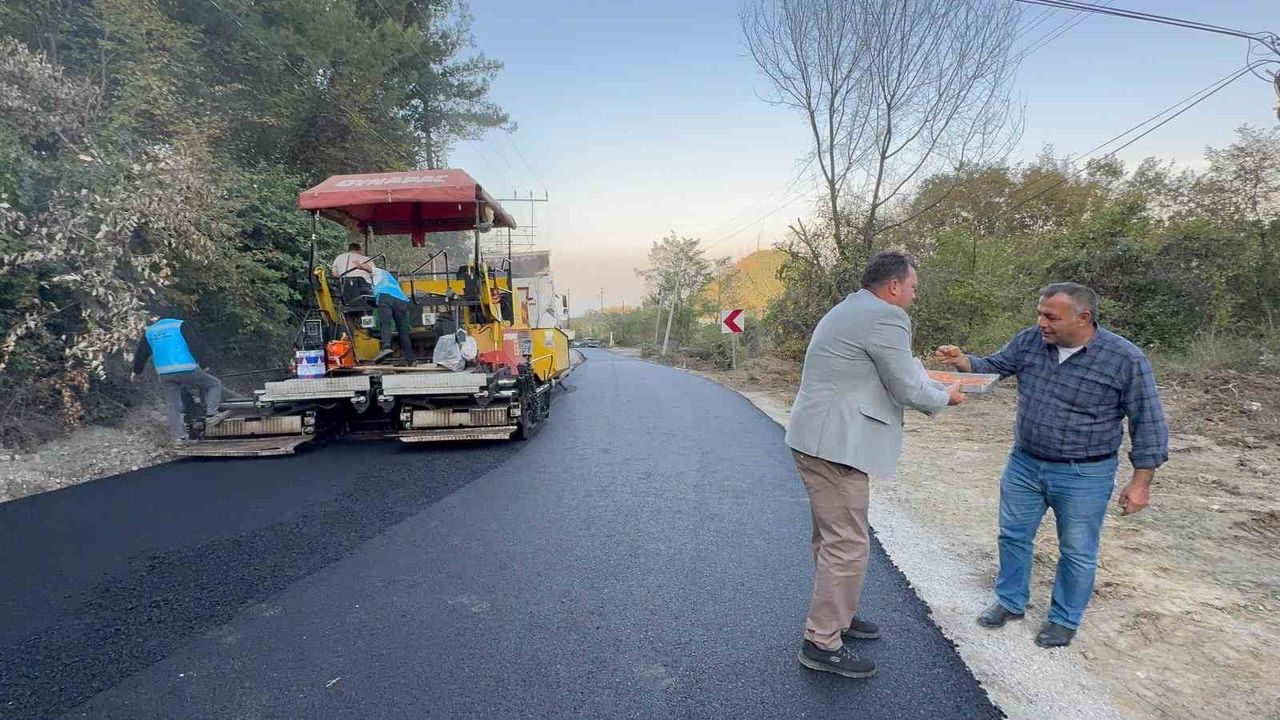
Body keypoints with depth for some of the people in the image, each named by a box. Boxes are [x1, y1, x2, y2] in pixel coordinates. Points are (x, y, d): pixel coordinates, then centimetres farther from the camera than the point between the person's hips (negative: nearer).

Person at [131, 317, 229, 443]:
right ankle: (211, 415, -2)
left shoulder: (148, 331, 20)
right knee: (214, 384, 13)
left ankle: (178, 436, 8)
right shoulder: (179, 325, 8)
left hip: (165, 374, 4)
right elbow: (195, 346, 0)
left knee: (172, 405, 11)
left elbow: (140, 354, 23)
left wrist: (136, 372, 37)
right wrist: (201, 365, 8)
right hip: (187, 370, -4)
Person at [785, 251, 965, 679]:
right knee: (847, 545, -3)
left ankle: (835, 614, 36)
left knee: (831, 535, 21)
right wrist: (946, 397, 8)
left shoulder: (847, 311, 18)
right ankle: (821, 643, 6)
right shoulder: (885, 317, -14)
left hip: (816, 438, 11)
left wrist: (930, 384, 25)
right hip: (834, 446, -11)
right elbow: (908, 390, -11)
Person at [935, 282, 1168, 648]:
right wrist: (962, 361, -17)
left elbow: (1148, 423, -10)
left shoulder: (1126, 359, -16)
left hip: (1083, 476, -4)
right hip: (1025, 464, 4)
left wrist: (1141, 482, -11)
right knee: (1013, 535, 16)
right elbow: (993, 367, 5)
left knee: (1077, 553, 12)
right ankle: (1011, 601, 36)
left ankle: (1065, 619, 32)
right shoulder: (1029, 341, -7)